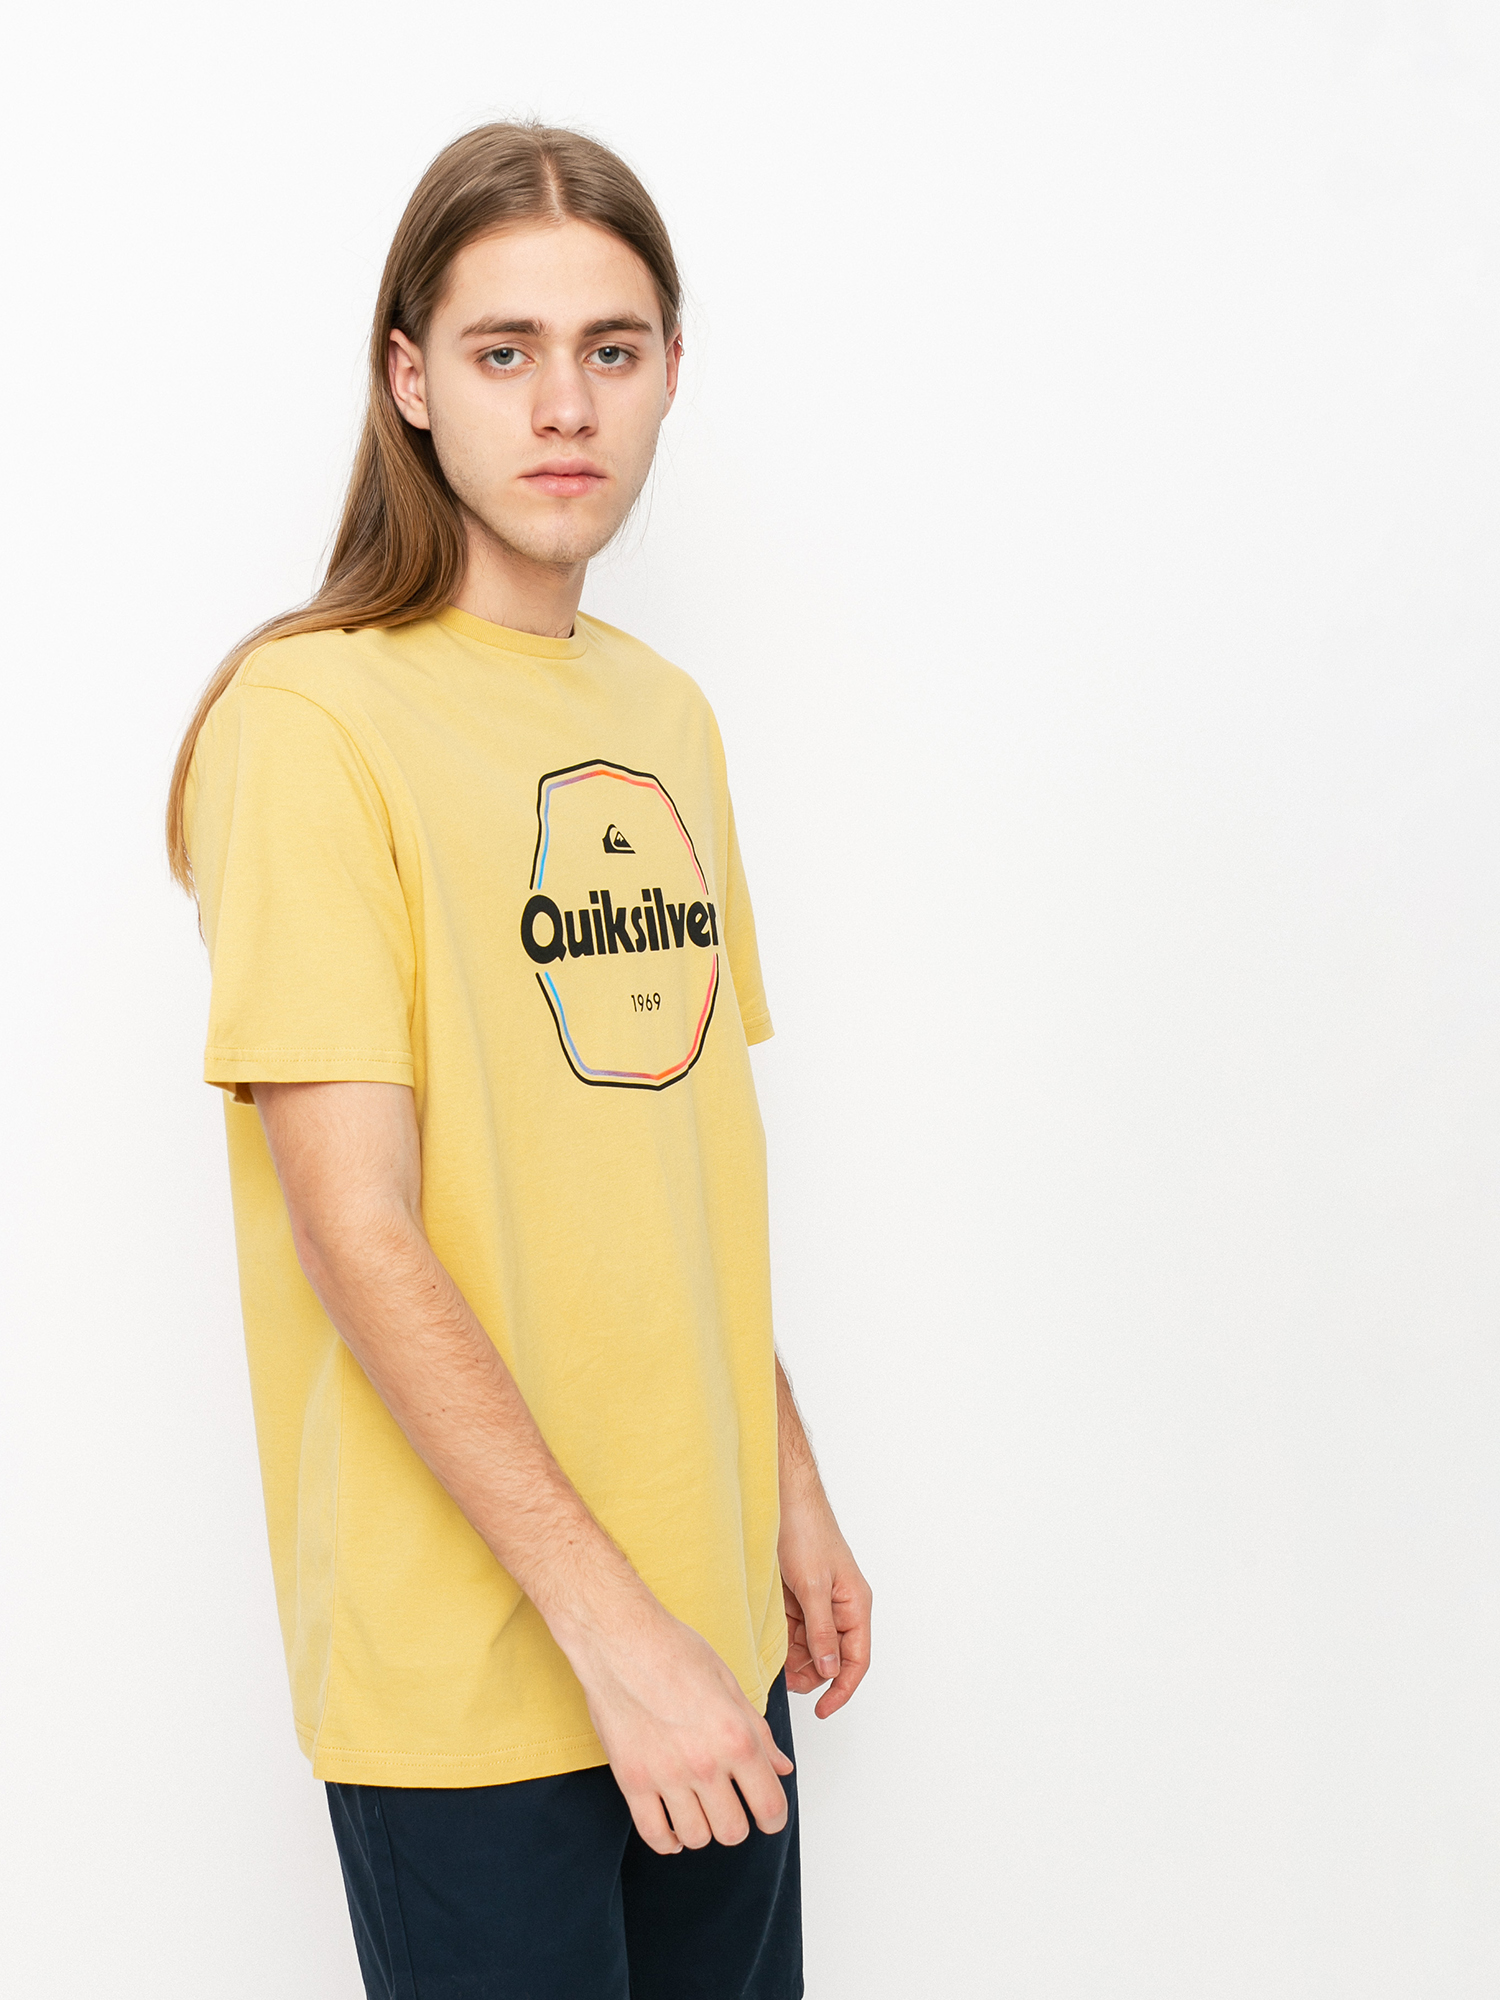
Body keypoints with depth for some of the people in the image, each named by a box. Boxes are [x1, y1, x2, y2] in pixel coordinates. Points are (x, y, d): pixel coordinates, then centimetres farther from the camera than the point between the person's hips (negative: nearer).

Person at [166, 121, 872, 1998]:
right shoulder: (314, 710, -13)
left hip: (707, 1621, 7)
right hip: (470, 1660, -6)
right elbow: (360, 1235, -19)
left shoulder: (670, 716, 10)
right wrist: (610, 1622, -19)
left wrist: (788, 1486, 14)